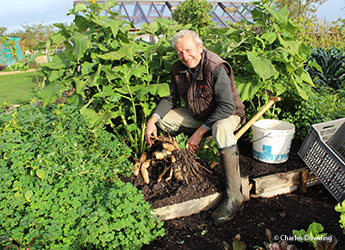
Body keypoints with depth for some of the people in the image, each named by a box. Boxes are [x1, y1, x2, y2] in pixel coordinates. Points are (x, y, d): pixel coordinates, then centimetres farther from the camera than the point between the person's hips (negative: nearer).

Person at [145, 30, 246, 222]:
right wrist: (152, 120, -12)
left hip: (227, 115, -7)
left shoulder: (216, 69, -27)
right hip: (198, 116, 7)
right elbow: (171, 98, 3)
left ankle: (234, 197, -37)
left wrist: (201, 131, -35)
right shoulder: (178, 69, -6)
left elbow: (227, 107, -32)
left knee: (221, 129, -42)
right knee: (163, 119, -2)